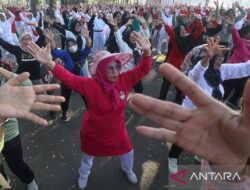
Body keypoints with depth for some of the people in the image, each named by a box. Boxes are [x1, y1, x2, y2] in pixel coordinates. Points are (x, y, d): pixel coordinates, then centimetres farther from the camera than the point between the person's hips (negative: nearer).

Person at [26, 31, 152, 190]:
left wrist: (147, 51, -35)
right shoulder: (91, 85, -28)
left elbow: (143, 69, -18)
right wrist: (49, 63, -50)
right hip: (94, 132, -2)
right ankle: (83, 176, 63)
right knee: (88, 157, 27)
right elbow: (69, 78, -35)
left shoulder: (124, 80, -19)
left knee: (128, 153, 26)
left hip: (117, 131, 3)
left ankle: (128, 170, 64)